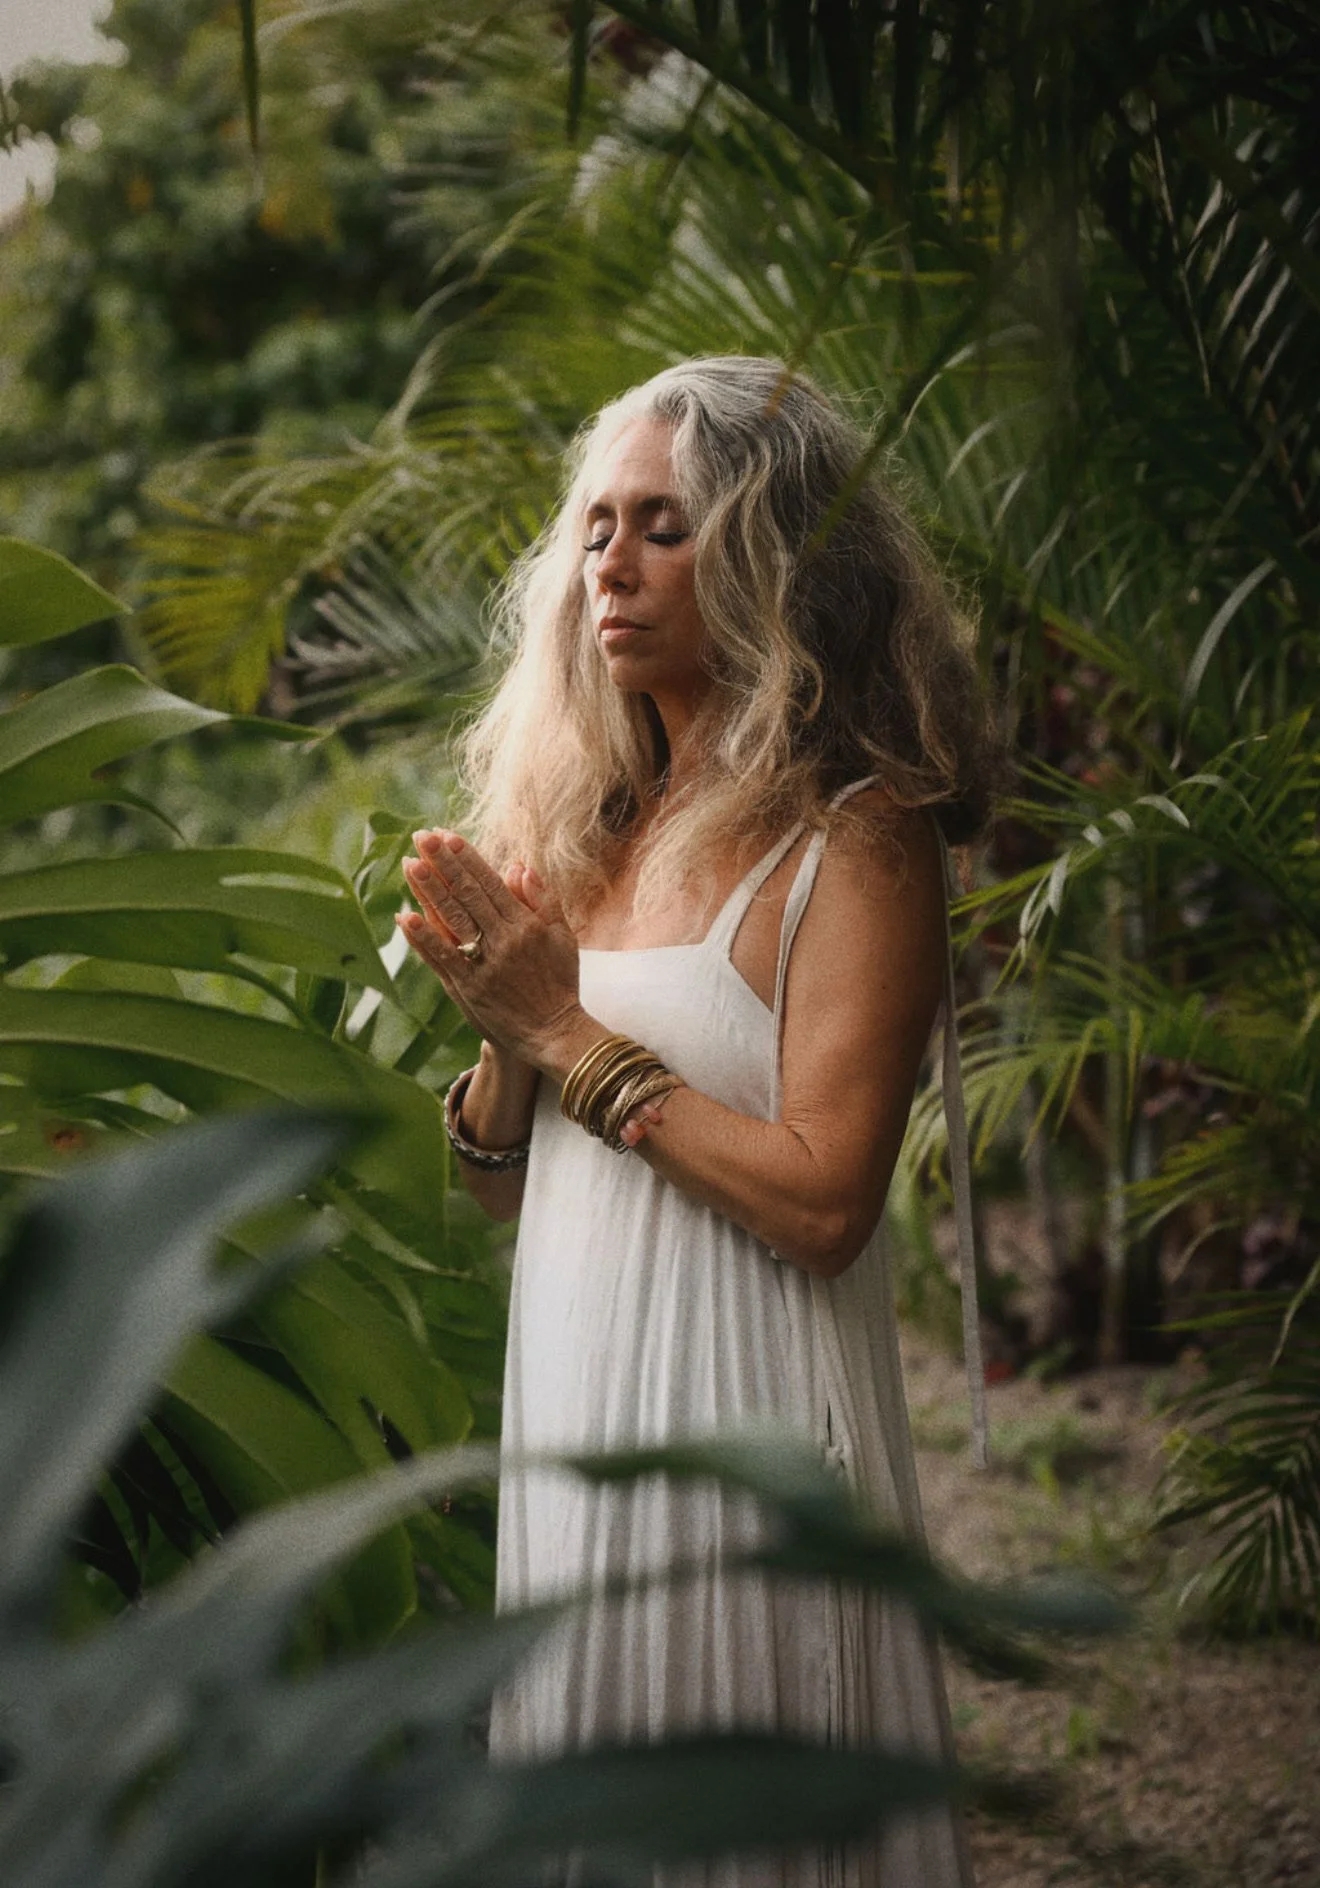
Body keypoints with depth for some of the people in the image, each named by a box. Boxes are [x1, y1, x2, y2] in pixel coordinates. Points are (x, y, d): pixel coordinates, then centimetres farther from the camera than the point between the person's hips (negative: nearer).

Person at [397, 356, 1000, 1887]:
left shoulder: (855, 838, -10)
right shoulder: (591, 825, 10)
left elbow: (823, 1202, -20)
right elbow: (506, 1191, 12)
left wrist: (569, 1028, -15)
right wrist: (499, 1028, -7)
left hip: (745, 1419, -7)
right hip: (570, 1405, 7)